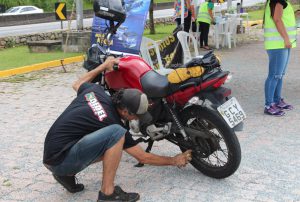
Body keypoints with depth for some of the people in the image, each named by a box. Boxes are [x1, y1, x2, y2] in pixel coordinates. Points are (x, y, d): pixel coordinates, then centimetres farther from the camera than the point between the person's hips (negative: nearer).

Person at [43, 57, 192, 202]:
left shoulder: (96, 90, 1)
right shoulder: (112, 122, -14)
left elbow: (77, 85, 29)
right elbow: (143, 158, -3)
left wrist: (104, 66, 32)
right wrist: (174, 161, 10)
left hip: (50, 155, 9)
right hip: (61, 160, -9)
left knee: (113, 149, 20)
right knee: (116, 133, -23)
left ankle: (65, 174, 14)